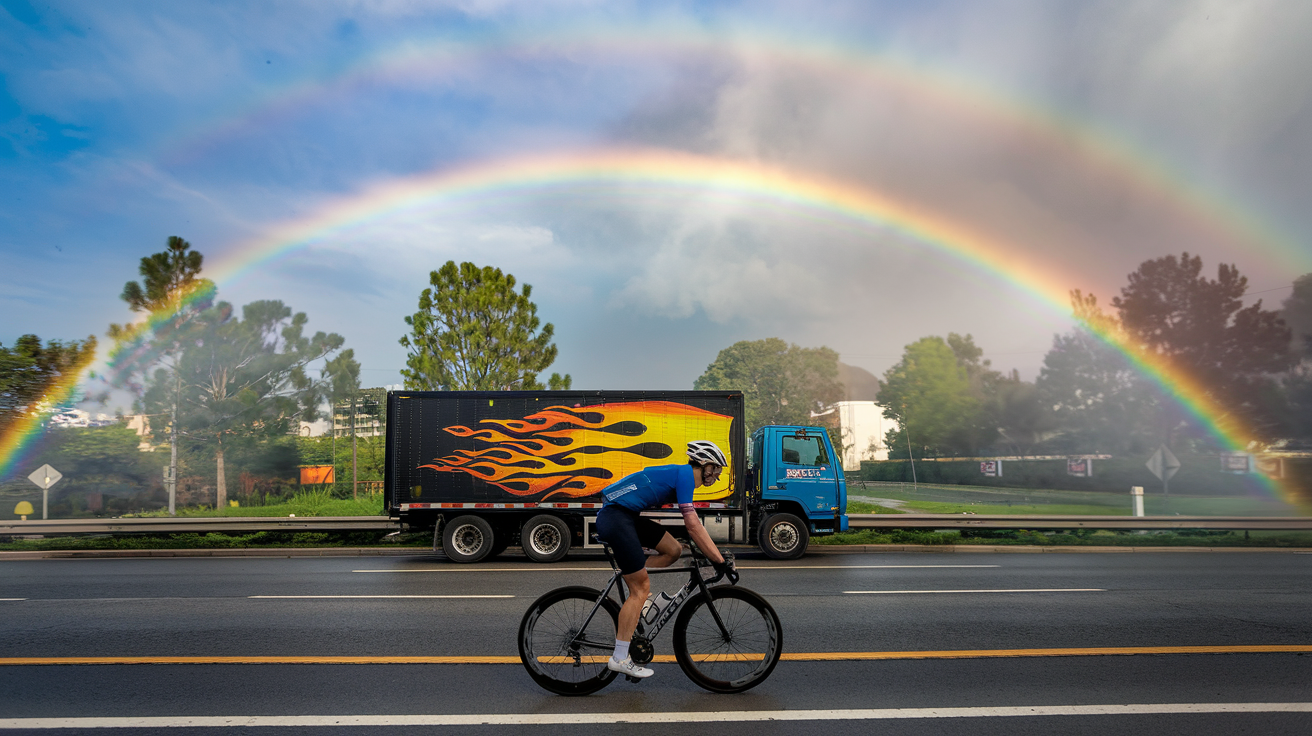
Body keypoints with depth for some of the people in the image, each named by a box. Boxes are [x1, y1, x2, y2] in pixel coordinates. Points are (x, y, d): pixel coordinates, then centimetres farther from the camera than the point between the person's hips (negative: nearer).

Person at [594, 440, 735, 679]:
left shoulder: (681, 476, 18)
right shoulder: (684, 473, -10)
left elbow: (695, 524, 25)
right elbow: (692, 525, -16)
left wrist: (715, 554, 24)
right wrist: (719, 561, -12)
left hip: (625, 516, 9)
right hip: (616, 518, -9)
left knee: (674, 549, 7)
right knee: (641, 588, -4)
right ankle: (620, 659, 1)